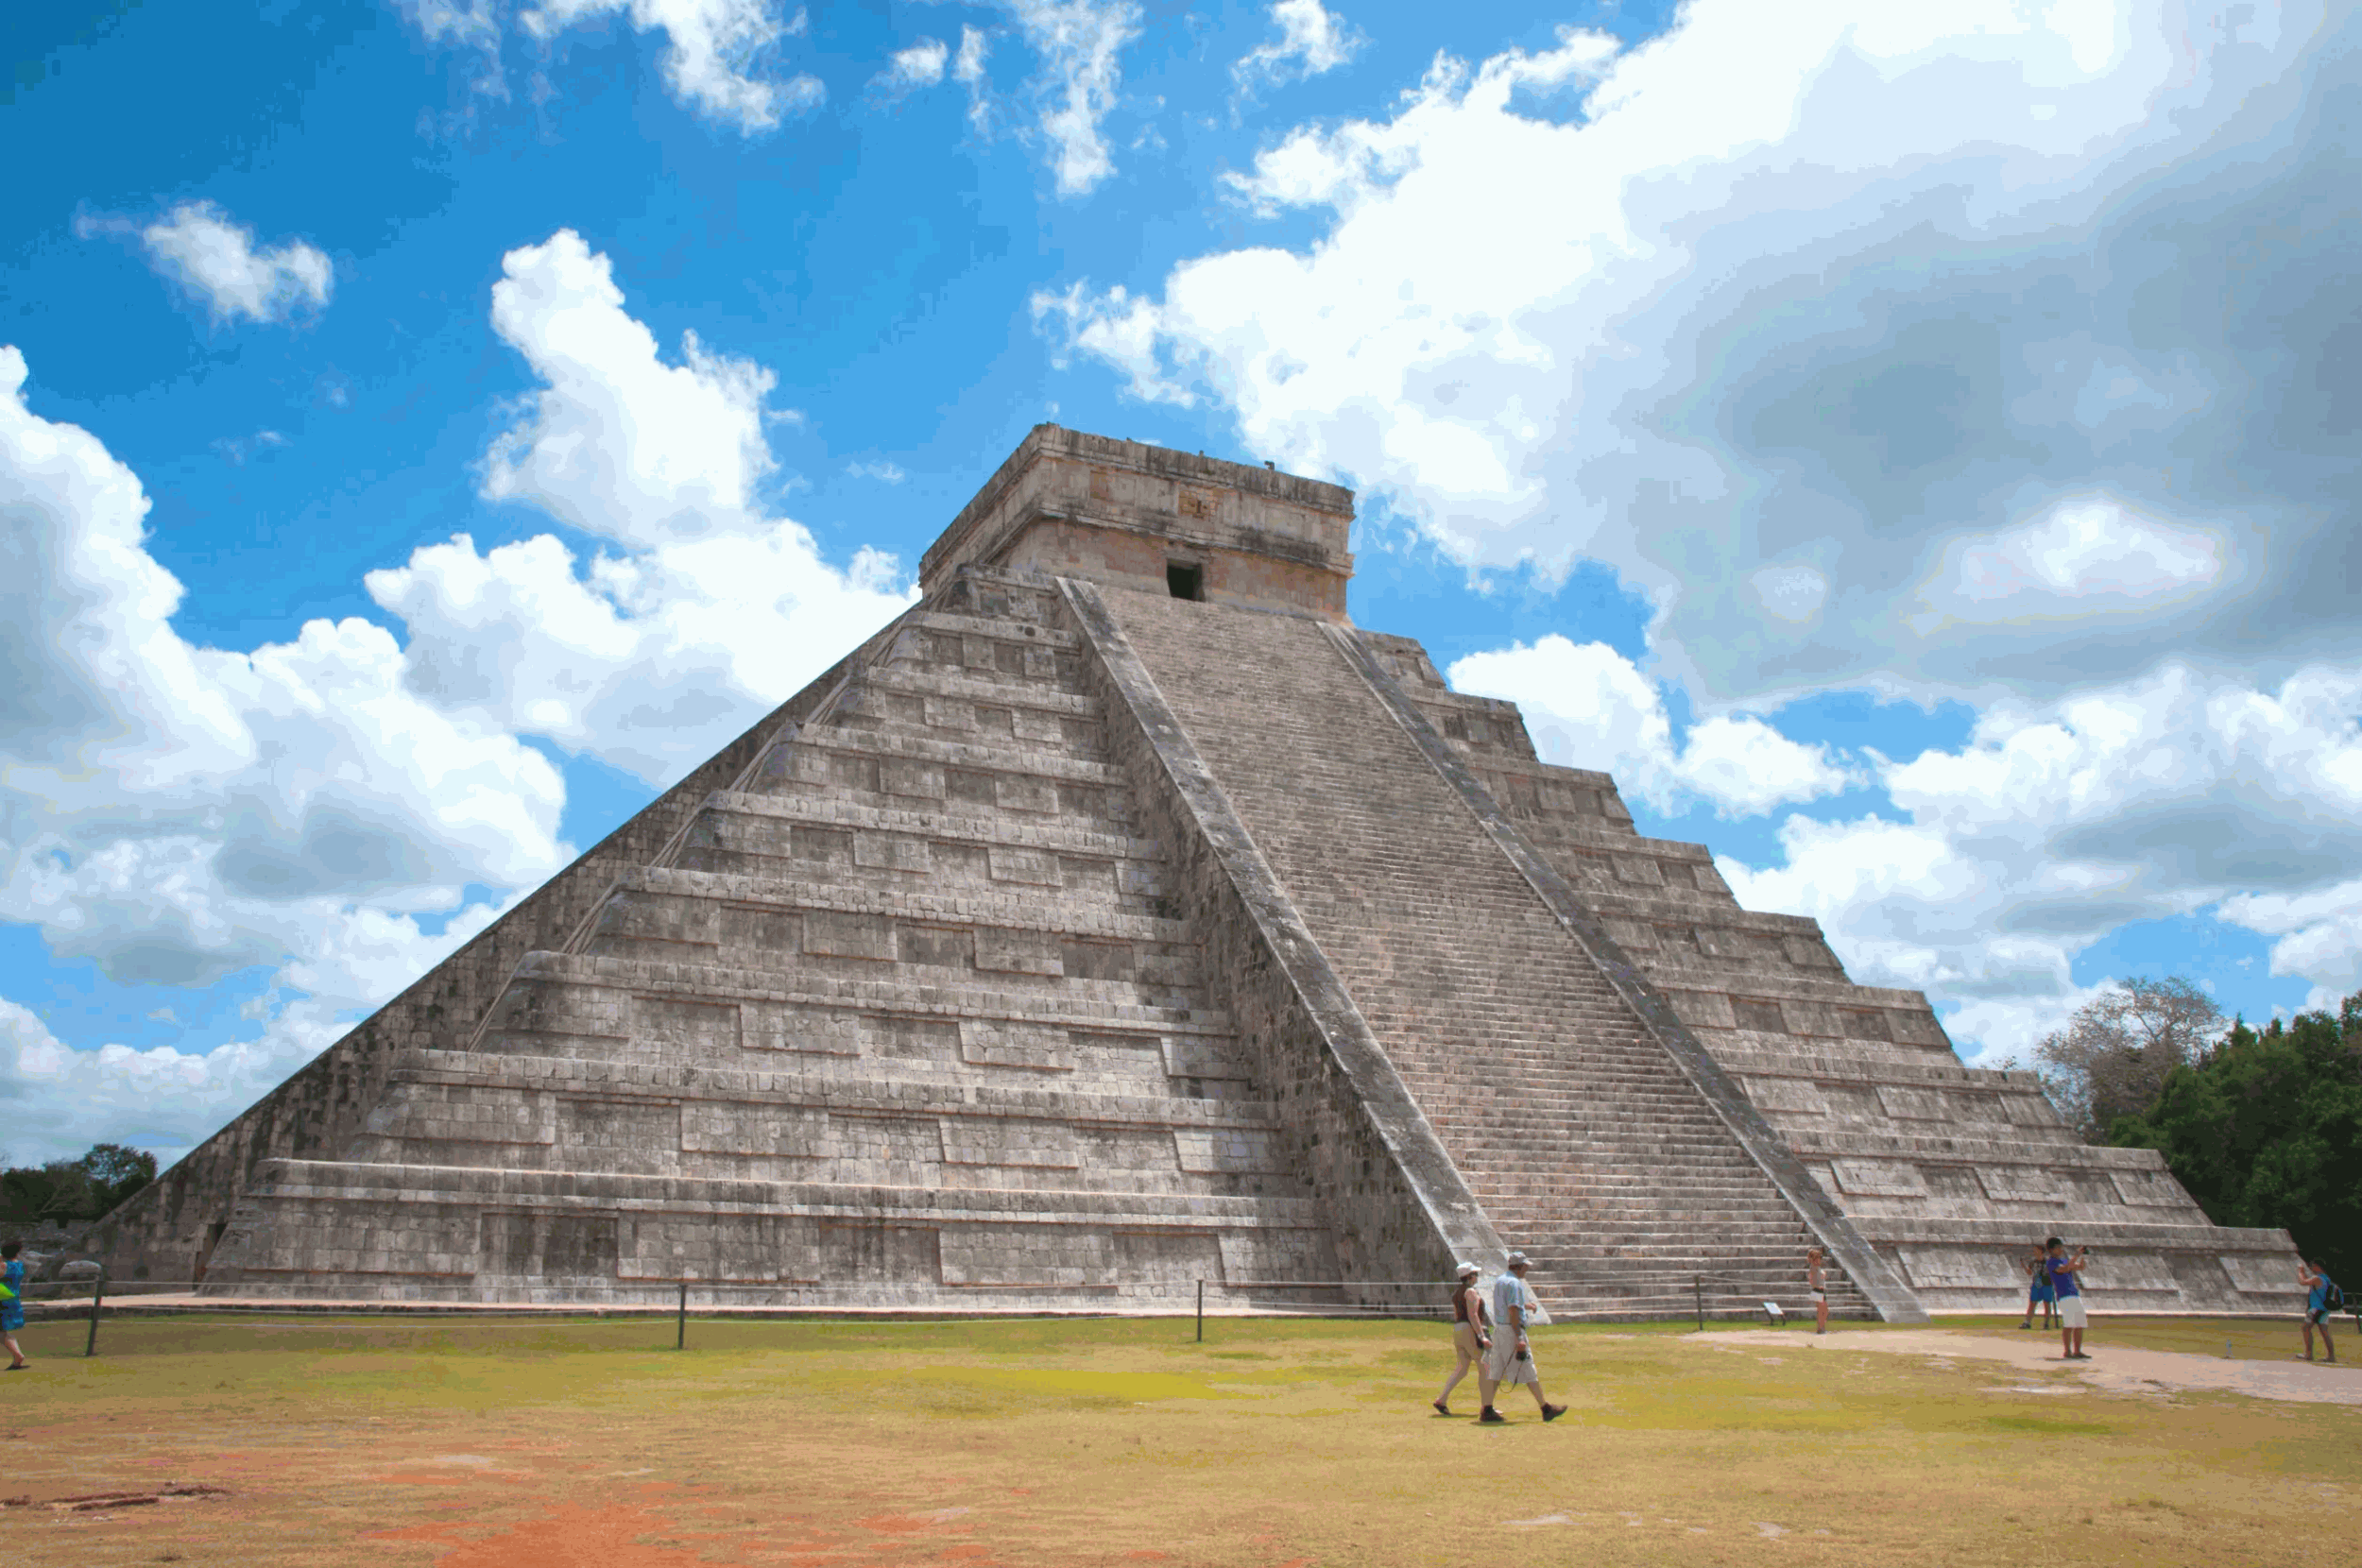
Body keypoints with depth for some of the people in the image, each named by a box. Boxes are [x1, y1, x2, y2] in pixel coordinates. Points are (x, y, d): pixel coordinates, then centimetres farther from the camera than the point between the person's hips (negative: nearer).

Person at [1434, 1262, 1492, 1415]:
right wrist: (1482, 1336, -22)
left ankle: (1442, 1399, -1)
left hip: (1457, 1330, 9)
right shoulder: (1471, 1291, -10)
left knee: (1462, 1368, 9)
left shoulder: (1456, 1291, 17)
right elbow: (1472, 1315, -19)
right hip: (1470, 1331, -9)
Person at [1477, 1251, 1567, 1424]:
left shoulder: (1499, 1281, 16)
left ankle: (1487, 1410, 3)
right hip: (1511, 1330, -9)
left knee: (1495, 1371, 7)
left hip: (1498, 1328, 9)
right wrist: (1519, 1338, -23)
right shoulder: (1514, 1283, -14)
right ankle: (1546, 1409, 6)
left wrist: (1526, 1305, 34)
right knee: (1528, 1370, -1)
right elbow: (1513, 1311, -21)